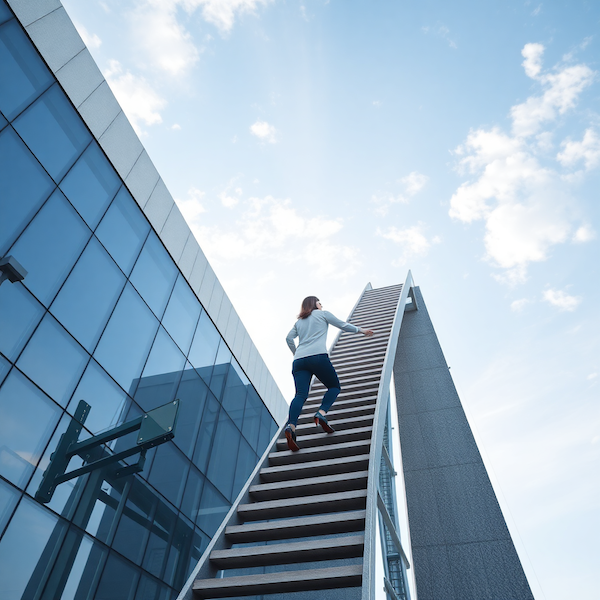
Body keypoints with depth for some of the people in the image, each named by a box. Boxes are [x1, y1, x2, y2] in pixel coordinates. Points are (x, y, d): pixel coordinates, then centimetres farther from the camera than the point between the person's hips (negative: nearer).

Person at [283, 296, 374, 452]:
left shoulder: (299, 321, 29)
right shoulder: (322, 314, 18)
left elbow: (289, 337, 18)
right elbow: (343, 325, 22)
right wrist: (361, 330, 34)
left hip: (299, 361, 4)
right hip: (318, 356, -4)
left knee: (300, 395, -8)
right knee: (334, 386, 11)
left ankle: (291, 426, -32)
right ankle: (321, 413, -16)